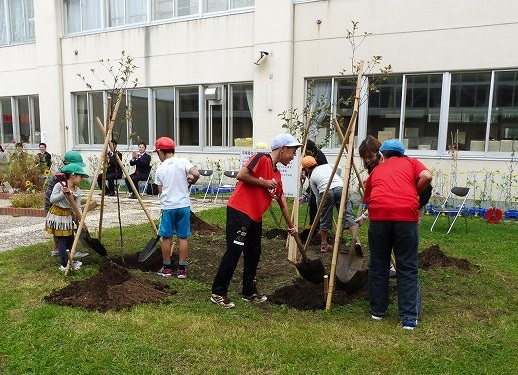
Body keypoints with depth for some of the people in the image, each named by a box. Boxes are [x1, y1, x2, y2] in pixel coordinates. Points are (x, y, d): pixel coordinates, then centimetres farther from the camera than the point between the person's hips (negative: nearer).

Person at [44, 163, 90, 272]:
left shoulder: (77, 191, 0)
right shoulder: (59, 185, -15)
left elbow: (77, 207, 0)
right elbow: (52, 199, -18)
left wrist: (80, 220, -8)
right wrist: (63, 193, -32)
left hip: (68, 215, 6)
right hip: (57, 214, -6)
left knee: (70, 238, 13)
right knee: (62, 240, -3)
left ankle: (70, 261, 30)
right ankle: (64, 265, 5)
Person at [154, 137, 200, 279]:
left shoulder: (160, 169, 3)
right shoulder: (183, 162, -3)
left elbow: (160, 191, 6)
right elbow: (196, 174, -18)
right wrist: (190, 182, 3)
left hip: (167, 206, 0)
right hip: (183, 205, 0)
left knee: (166, 237, 11)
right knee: (183, 237, 7)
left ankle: (166, 268, 20)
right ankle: (182, 269, 12)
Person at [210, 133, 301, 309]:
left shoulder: (277, 175, 15)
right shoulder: (261, 159, -10)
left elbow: (281, 199, 23)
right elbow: (241, 175, -20)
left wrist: (291, 224, 27)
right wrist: (264, 183, -12)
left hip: (255, 217, 9)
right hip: (239, 211, -9)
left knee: (254, 253, 14)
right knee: (234, 251, -7)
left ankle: (249, 291, 28)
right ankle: (218, 293, 4)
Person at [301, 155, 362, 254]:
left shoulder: (312, 177, 24)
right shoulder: (327, 165, 32)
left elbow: (318, 197, 21)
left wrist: (320, 210, 31)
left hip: (325, 192, -1)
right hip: (340, 187, 1)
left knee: (325, 220, 14)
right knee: (348, 216, 0)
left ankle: (324, 245, 24)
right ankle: (356, 240, -16)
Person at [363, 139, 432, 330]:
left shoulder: (376, 171, 29)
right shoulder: (411, 162, 24)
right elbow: (427, 177, 2)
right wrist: (413, 193, 18)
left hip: (379, 214, 1)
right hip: (407, 215, -1)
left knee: (378, 266, 15)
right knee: (408, 268, 9)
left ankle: (377, 311, 26)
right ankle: (409, 318, 10)